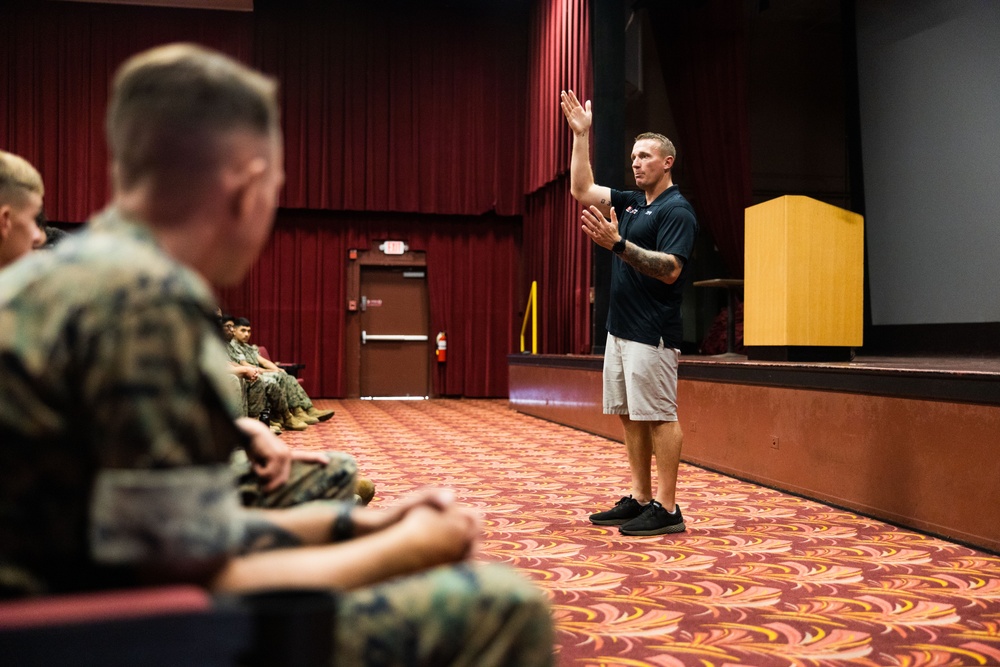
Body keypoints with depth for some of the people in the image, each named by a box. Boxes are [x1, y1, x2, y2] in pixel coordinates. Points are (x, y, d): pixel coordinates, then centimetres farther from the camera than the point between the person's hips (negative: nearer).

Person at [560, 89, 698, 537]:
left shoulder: (677, 210, -9)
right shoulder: (630, 202, 16)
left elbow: (670, 270, -20)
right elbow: (582, 190, 19)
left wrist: (618, 243, -28)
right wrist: (581, 135, 16)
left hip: (652, 331, -9)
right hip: (620, 327, 9)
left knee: (658, 417, -7)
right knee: (629, 416, 11)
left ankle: (667, 509, -2)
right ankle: (639, 499, 18)